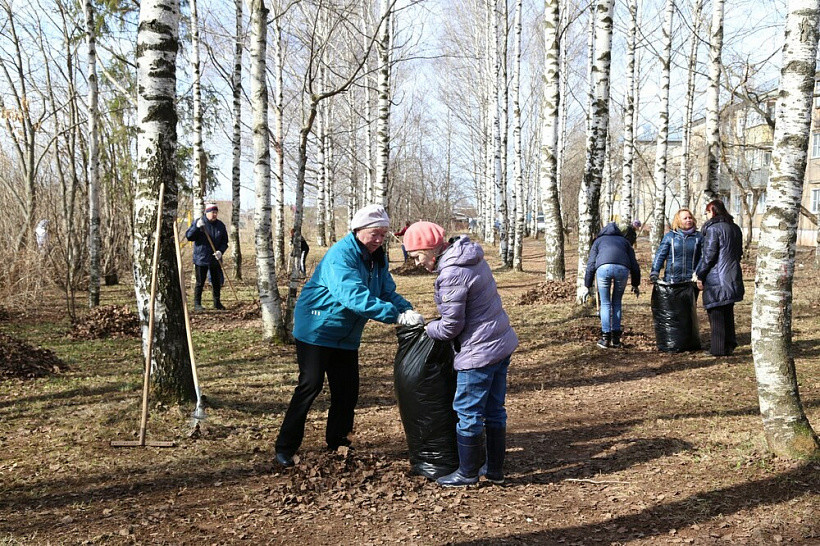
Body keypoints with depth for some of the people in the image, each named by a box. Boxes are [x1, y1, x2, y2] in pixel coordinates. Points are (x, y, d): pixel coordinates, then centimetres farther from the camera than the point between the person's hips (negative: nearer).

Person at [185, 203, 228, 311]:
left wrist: (220, 251, -12)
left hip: (215, 259, 4)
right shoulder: (198, 222, -3)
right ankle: (197, 303, 10)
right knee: (200, 282, 1)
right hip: (201, 258, -3)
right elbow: (189, 236, -9)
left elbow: (224, 242, 7)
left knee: (217, 282, 10)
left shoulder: (220, 225, 5)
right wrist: (197, 227, -24)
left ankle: (217, 303, 22)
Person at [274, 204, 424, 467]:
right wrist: (397, 315, -44)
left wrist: (408, 310, -22)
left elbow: (388, 292, 0)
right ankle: (285, 448, 4)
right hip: (316, 331, -8)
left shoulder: (377, 258, 3)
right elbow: (355, 297, -39)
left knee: (347, 389, 10)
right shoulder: (341, 256, -26)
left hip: (346, 336, 8)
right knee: (310, 386, -6)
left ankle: (337, 440, 27)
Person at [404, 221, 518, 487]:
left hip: (479, 353, -10)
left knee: (468, 413, 6)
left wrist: (428, 329, 2)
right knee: (494, 410, 18)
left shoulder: (452, 274, -23)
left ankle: (467, 473, 19)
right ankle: (495, 469, 30)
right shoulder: (472, 256, 6)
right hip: (502, 344, 10)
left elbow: (451, 326, -18)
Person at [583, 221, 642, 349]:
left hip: (603, 268, -1)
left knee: (605, 303, 12)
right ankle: (616, 338, 19)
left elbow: (591, 265, 22)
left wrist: (587, 286, 21)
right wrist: (635, 285, 36)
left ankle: (605, 338, 9)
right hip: (622, 269, 1)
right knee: (617, 303, 19)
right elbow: (634, 264, 28)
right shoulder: (624, 241, 35)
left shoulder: (599, 240, 31)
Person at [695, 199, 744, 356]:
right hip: (733, 277, 8)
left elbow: (708, 255, -15)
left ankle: (719, 348, 3)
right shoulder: (735, 228, 13)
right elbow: (739, 253, 18)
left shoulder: (713, 228, -12)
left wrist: (699, 275, -7)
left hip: (716, 279, -8)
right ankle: (730, 345, 23)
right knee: (728, 312, 17)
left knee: (716, 314, 0)